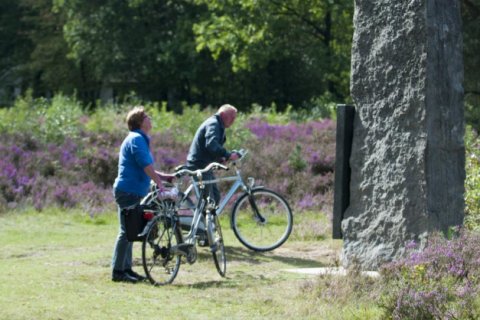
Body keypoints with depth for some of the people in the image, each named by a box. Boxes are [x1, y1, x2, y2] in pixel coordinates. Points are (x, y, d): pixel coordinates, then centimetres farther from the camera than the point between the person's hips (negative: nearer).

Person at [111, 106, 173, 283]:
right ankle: (118, 271, -7)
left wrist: (166, 176, 16)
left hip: (132, 191, 10)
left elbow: (146, 169, 23)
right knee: (126, 231, -9)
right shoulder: (136, 139, -14)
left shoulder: (140, 139, 18)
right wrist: (159, 183, -22)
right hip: (128, 190, -10)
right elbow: (146, 166, -22)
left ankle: (126, 268, 19)